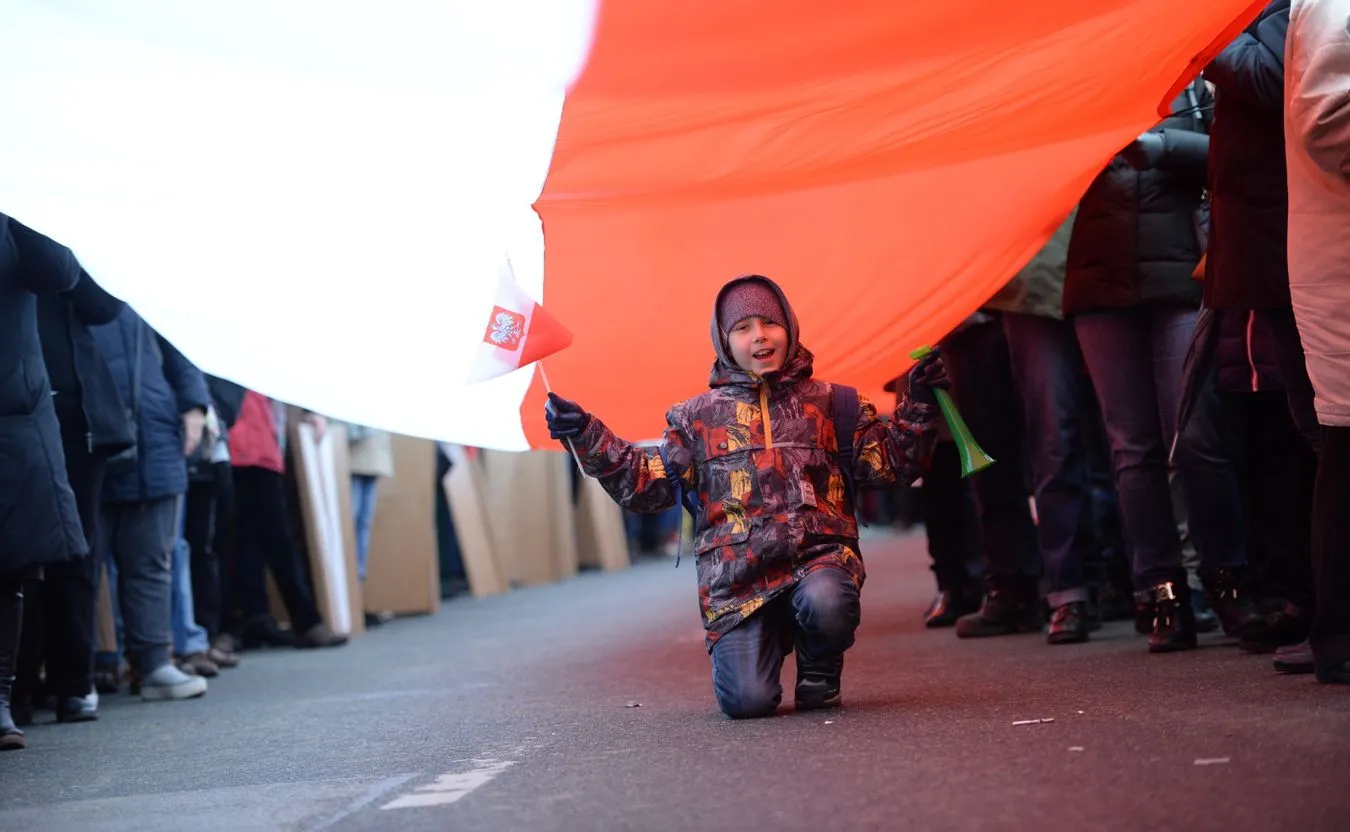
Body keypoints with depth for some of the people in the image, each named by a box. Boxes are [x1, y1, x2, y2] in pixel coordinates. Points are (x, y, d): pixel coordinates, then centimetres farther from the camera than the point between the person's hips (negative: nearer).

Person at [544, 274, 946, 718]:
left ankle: (819, 677, 0)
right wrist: (586, 436, 0)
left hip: (820, 553, 0)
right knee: (748, 700, -18)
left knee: (826, 602, -37)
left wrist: (918, 404, -2)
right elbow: (648, 483, 9)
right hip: (739, 577, 0)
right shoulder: (698, 416, 14)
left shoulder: (827, 402, 14)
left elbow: (891, 463, 11)